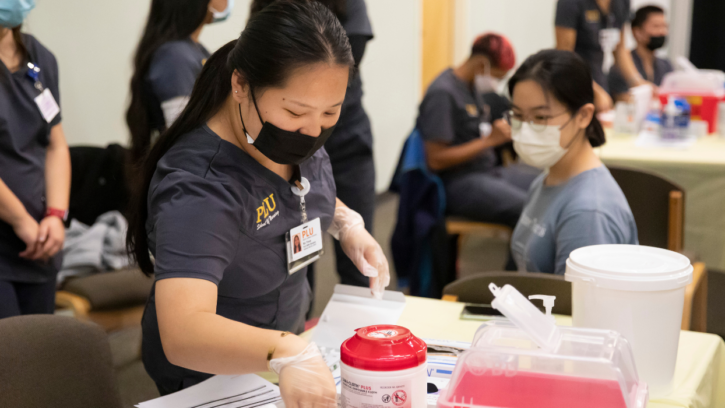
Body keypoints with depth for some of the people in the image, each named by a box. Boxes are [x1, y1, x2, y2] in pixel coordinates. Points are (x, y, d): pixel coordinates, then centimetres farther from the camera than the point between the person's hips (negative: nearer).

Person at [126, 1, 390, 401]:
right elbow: (182, 334, -46)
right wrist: (286, 352, -60)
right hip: (211, 373, -6)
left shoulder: (297, 130, -12)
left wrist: (347, 224, -7)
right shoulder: (199, 188, -35)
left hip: (290, 332, 7)